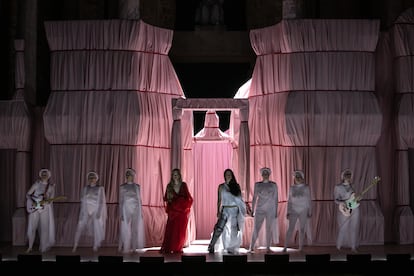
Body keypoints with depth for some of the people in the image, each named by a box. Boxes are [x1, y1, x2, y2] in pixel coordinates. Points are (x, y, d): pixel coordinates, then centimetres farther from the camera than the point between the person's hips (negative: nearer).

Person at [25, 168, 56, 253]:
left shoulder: (51, 186, 4)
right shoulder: (36, 184, 1)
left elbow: (51, 200, 1)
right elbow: (28, 194, 2)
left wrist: (45, 202, -20)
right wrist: (33, 202, -15)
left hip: (45, 209, 1)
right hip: (35, 209, -1)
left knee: (44, 228, 0)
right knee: (31, 228, -3)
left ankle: (43, 247, 13)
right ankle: (30, 246, 14)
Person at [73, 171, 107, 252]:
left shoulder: (100, 188, -1)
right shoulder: (85, 188, 7)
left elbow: (102, 201, -3)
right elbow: (82, 201, 7)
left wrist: (99, 212, -11)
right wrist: (81, 212, 0)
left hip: (96, 211, -1)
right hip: (86, 211, 1)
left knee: (97, 228, -1)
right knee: (80, 227, -7)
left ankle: (95, 246, 11)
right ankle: (75, 245, -1)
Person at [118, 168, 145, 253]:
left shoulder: (137, 186, 8)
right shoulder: (122, 187, 1)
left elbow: (139, 199, 11)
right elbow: (121, 200, 2)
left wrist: (141, 212, 7)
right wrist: (121, 213, -4)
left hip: (136, 209, 2)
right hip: (126, 209, -2)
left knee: (136, 229, 2)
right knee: (126, 229, -2)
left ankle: (134, 246, 10)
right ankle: (126, 247, 5)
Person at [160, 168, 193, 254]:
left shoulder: (183, 185, 4)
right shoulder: (169, 186, 4)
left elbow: (188, 197, 9)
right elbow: (166, 198, 6)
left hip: (182, 210, 0)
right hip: (173, 210, 0)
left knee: (181, 230, 0)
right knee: (170, 229, -7)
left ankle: (178, 248, 8)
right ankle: (166, 249, -4)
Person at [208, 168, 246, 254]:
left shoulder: (236, 186, 7)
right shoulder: (221, 186, 5)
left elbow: (240, 199, 9)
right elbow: (219, 200, 5)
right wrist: (218, 211, -3)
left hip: (235, 210, 2)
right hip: (225, 210, -1)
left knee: (233, 230, 2)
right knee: (219, 228, -14)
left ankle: (231, 249, 12)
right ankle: (211, 246, -8)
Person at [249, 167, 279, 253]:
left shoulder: (273, 185, 2)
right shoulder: (257, 184, 5)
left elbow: (276, 199, 3)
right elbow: (254, 198, 7)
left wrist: (276, 211, -1)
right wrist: (252, 210, 3)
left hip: (270, 210, 0)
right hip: (259, 209, 0)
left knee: (269, 229, 2)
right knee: (256, 229, -6)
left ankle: (268, 247, 10)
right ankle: (251, 247, -5)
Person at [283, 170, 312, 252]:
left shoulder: (306, 187, 2)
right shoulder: (291, 188, 7)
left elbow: (309, 200, 3)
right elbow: (289, 201, 9)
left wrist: (310, 211, -2)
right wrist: (288, 212, 3)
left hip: (303, 211, -1)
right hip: (293, 211, 1)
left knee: (302, 229, 2)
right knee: (290, 228, -9)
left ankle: (300, 248, 8)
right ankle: (285, 247, -10)